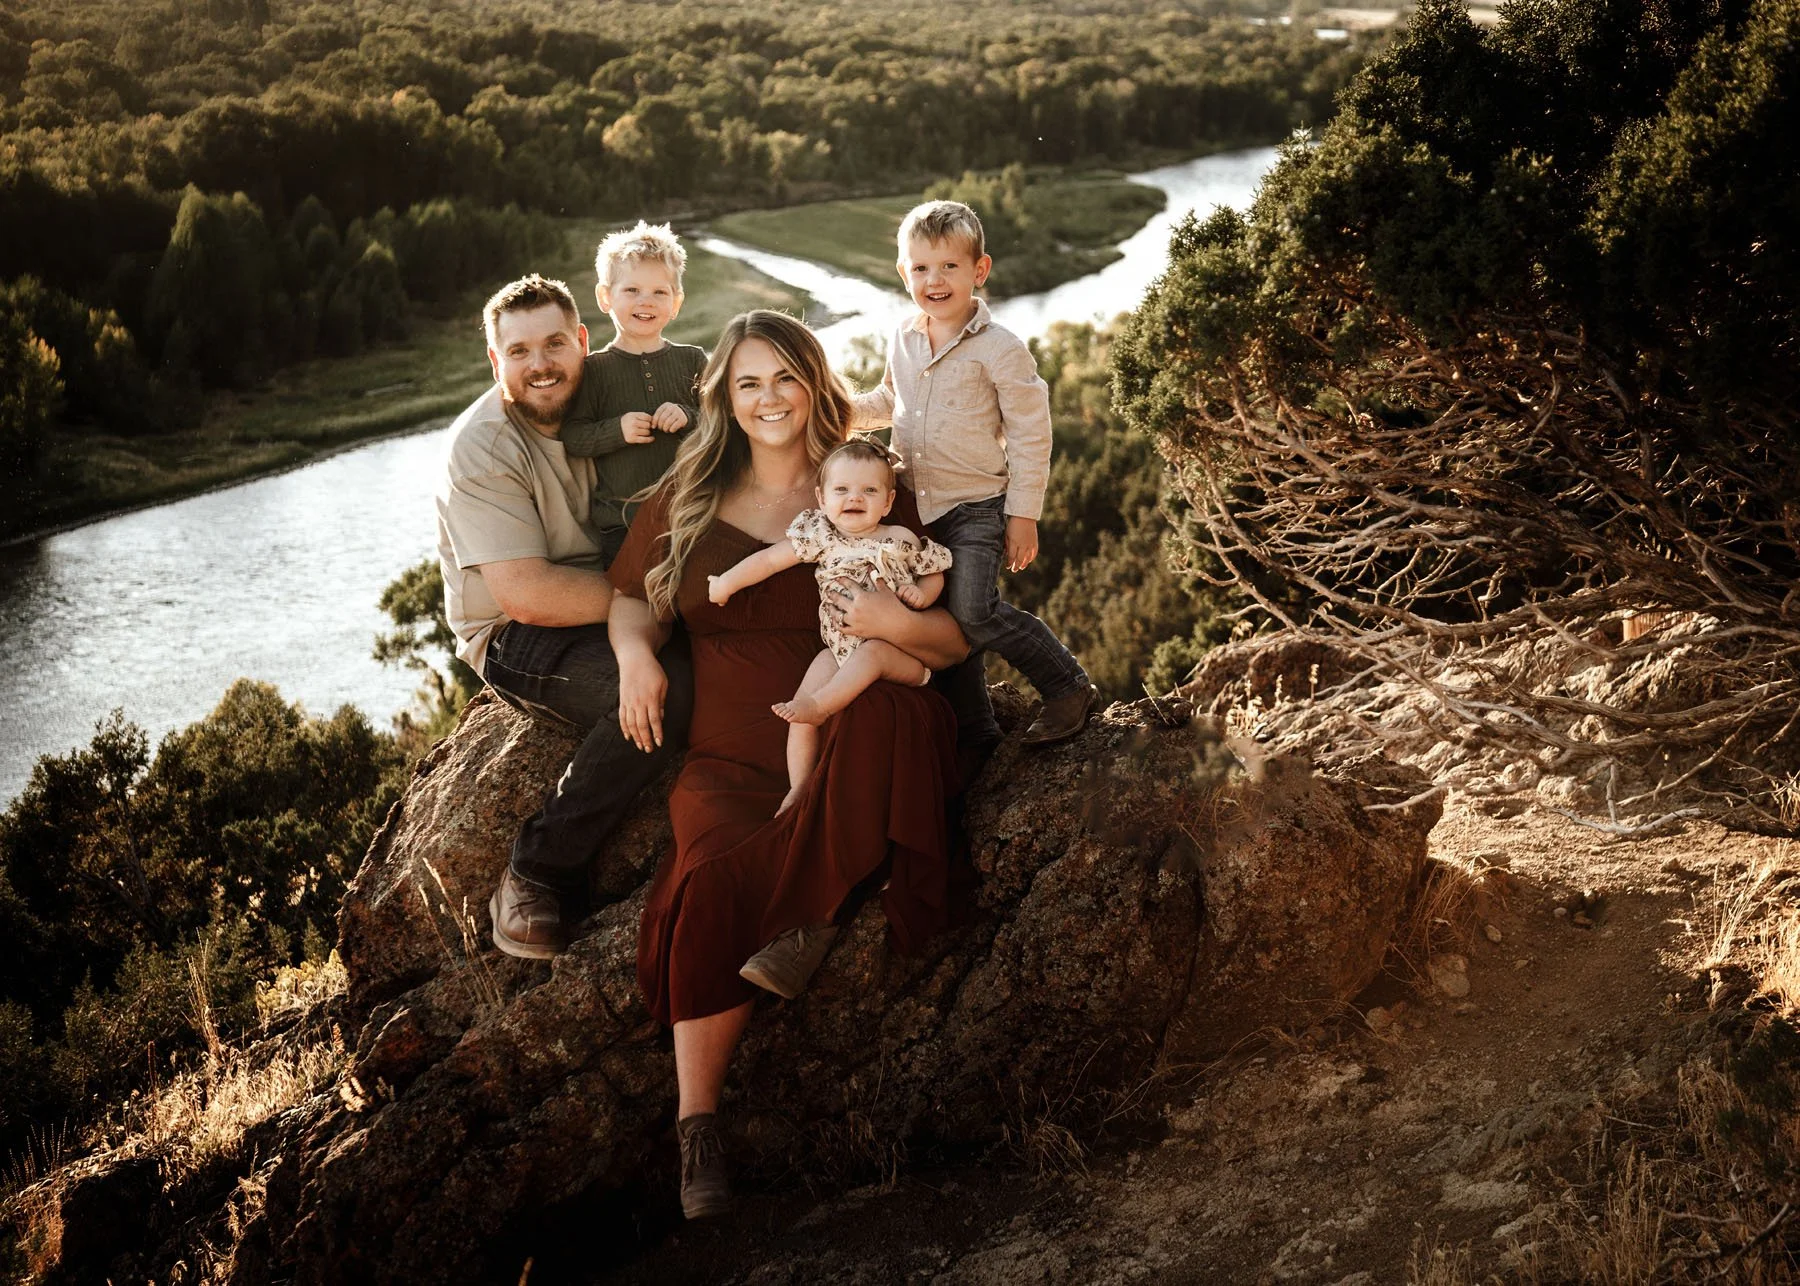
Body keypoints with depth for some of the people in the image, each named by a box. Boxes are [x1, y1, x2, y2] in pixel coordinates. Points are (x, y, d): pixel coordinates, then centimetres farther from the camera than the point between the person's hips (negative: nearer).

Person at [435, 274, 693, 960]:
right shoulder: (482, 448, -15)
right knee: (665, 689, -33)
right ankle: (536, 872, -20)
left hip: (608, 616, 6)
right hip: (516, 640, -6)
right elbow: (526, 594, -23)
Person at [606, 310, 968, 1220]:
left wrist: (898, 623, -17)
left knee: (887, 712, -39)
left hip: (851, 744, -1)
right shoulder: (689, 497, 15)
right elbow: (629, 594, 26)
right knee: (712, 879, -32)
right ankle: (697, 1130, -25)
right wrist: (633, 649, 3)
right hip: (731, 753, 1)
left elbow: (956, 640, 7)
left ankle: (803, 916, -25)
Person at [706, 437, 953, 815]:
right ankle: (799, 788, -12)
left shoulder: (901, 541, 2)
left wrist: (921, 593, -7)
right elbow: (771, 558, 9)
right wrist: (727, 582, 11)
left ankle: (818, 705, -40)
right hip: (841, 649, 2)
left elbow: (935, 573, 15)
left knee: (871, 653, -37)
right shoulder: (820, 536, 4)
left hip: (898, 648, -2)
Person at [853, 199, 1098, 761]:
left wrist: (1023, 516, -11)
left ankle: (1069, 687, -2)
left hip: (977, 506, -6)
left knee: (973, 612, -20)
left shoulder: (1000, 349, -12)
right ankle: (974, 733, 23)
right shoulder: (903, 342, 6)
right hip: (916, 506, 6)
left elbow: (1030, 437, -9)